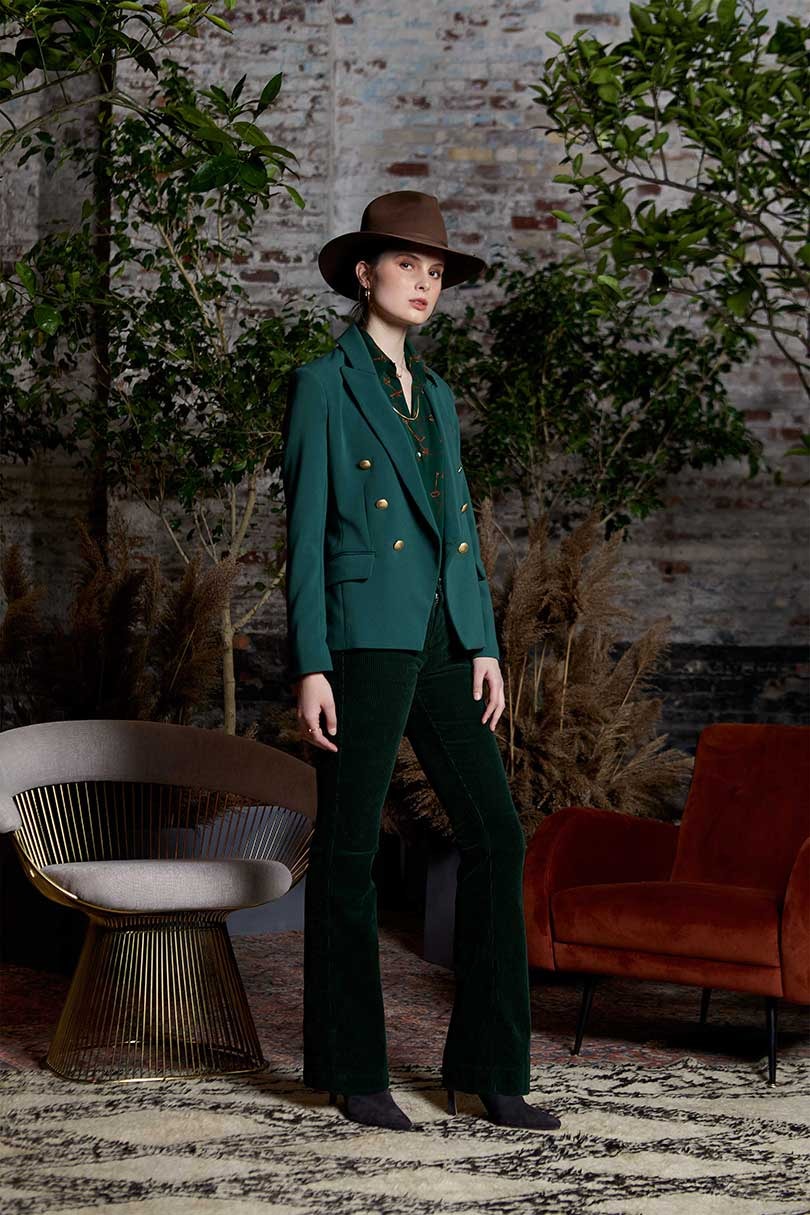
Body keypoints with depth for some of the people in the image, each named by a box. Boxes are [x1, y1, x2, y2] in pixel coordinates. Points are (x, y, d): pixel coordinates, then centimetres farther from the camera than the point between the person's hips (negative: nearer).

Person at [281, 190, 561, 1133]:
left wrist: (486, 646, 8)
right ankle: (352, 1070, 12)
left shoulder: (434, 395, 20)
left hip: (443, 643, 7)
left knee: (495, 836, 0)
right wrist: (309, 667, -12)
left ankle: (489, 1068, 7)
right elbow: (304, 533, -5)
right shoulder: (322, 384, 0)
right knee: (349, 851, 1)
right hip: (364, 638, -6)